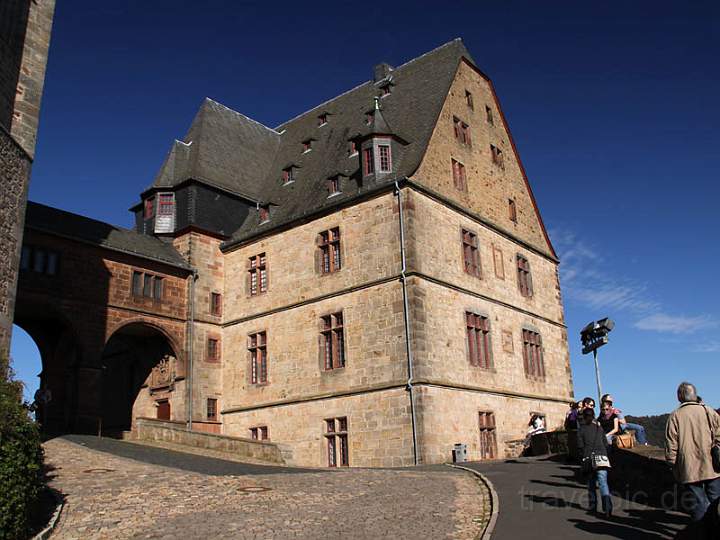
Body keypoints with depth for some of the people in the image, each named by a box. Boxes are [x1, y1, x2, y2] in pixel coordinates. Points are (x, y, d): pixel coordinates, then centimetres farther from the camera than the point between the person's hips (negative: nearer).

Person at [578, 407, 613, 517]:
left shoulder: (581, 429, 2)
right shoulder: (599, 428, 11)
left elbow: (580, 446, -2)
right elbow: (606, 444, 11)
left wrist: (583, 457, 9)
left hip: (589, 459, -1)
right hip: (602, 456, 1)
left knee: (591, 483, 14)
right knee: (603, 482, -6)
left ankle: (592, 506, 19)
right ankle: (607, 506, -24)